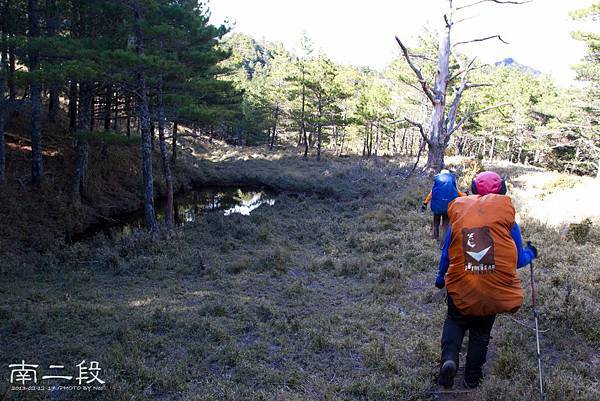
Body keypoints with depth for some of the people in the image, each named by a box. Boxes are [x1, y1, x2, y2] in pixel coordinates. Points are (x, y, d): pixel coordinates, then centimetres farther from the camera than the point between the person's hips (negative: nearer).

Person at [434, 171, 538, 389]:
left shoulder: (458, 213, -1)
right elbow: (517, 260, 2)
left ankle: (449, 358, -2)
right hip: (494, 290, 0)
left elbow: (447, 253, 8)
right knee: (481, 333, 20)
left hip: (461, 288, 0)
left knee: (454, 321, 22)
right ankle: (472, 377, 31)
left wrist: (441, 277, 24)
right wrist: (530, 253, 25)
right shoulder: (506, 216, -5)